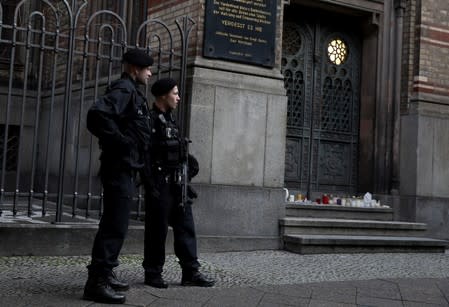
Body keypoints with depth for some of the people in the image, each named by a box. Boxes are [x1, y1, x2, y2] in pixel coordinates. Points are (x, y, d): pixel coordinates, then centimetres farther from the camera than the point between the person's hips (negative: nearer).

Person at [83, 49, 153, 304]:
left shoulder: (133, 92, 19)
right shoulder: (124, 89, -12)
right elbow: (97, 114, -28)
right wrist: (120, 142, -21)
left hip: (127, 168, 10)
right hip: (120, 167, -10)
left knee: (115, 224, 15)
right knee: (115, 225, -10)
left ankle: (105, 275, 23)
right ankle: (97, 282, -7)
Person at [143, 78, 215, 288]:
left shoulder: (171, 120, 17)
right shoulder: (150, 120, -10)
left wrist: (188, 162, 10)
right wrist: (152, 185, -19)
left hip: (177, 184, 8)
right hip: (160, 183, -8)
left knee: (185, 227, 7)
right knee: (157, 229, 0)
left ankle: (191, 272, 11)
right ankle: (153, 273, 11)